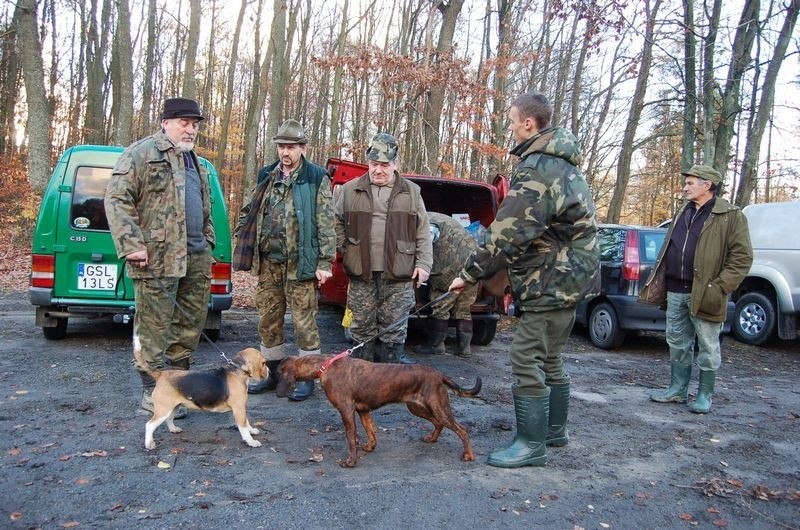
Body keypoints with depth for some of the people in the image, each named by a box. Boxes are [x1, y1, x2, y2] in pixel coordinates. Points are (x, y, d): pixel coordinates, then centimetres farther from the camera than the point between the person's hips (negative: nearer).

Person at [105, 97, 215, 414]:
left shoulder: (193, 160, 22)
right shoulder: (142, 153, -4)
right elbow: (117, 199, -11)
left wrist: (208, 241, 19)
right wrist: (132, 245, -18)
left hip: (196, 257, 8)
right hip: (158, 257, -8)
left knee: (191, 323, 13)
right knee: (154, 327, -1)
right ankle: (152, 393, 10)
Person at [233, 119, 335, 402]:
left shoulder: (316, 178, -4)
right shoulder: (266, 176, 12)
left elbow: (326, 223, -8)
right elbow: (248, 213, 19)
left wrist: (325, 262, -12)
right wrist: (244, 247, 10)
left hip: (300, 263, -5)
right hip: (268, 262, 6)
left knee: (304, 321, 1)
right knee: (268, 320, 13)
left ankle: (307, 377, 14)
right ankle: (272, 373, 28)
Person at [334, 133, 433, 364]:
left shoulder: (411, 192, 7)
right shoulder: (350, 190, 7)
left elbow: (423, 232, 6)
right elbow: (336, 221, 15)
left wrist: (423, 263, -1)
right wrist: (343, 248, 4)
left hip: (398, 275, -1)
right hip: (361, 272, 1)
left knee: (395, 327, 6)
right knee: (362, 326, 9)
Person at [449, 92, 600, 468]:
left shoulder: (536, 168, -19)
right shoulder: (562, 164, 15)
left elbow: (506, 233, -23)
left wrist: (469, 274, -14)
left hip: (552, 281, -11)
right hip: (567, 276, 11)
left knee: (527, 358, -4)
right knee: (548, 358, 20)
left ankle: (531, 444, 5)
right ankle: (554, 430, 33)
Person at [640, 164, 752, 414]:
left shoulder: (731, 216, -5)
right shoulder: (682, 214, 17)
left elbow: (742, 257, -10)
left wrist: (719, 288, -17)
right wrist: (659, 285, 12)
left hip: (704, 295, -7)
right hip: (676, 292, 7)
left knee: (708, 348, 5)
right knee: (677, 343, 14)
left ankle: (705, 395, 17)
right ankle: (677, 390, 25)